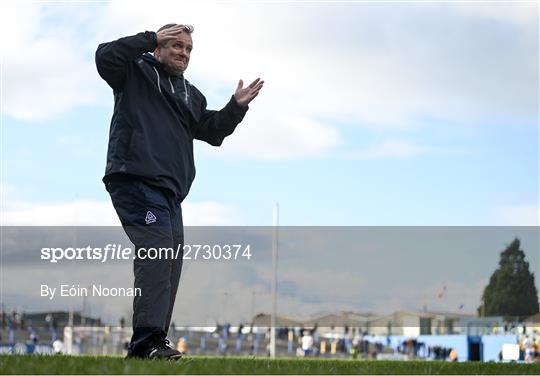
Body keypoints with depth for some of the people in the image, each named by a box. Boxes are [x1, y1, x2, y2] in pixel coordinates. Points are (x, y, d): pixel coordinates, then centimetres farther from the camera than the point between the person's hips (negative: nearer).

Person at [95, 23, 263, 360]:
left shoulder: (191, 95, 27)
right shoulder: (136, 74, 8)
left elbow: (212, 131, 23)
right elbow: (106, 57, -10)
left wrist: (236, 107, 9)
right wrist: (151, 39, -11)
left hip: (170, 193, 8)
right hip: (136, 181, -8)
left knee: (171, 261, 5)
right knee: (157, 248, -23)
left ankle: (152, 342, 10)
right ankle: (147, 340, -29)